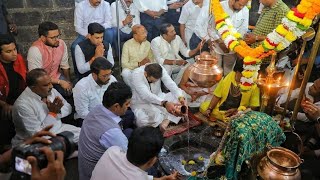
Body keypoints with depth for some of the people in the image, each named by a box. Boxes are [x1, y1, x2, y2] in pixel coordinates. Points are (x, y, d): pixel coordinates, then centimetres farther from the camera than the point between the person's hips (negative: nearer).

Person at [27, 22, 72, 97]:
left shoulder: (61, 43, -10)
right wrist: (59, 82, -23)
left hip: (57, 77, 5)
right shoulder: (35, 49, -27)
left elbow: (65, 65, 4)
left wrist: (68, 81, 5)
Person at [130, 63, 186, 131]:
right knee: (142, 121, -36)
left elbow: (171, 85, -26)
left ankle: (166, 121, -24)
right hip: (141, 103, -4)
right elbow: (146, 95, -39)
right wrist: (164, 103, -52)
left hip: (158, 98, 5)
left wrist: (181, 97, -45)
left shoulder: (160, 69, -17)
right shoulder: (136, 74, -28)